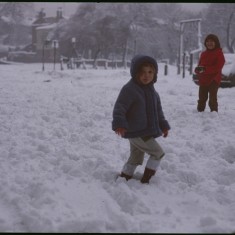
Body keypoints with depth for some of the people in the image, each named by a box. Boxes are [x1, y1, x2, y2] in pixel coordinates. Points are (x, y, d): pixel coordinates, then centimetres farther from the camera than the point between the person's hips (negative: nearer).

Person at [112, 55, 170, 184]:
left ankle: (124, 177, 30)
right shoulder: (129, 89, -17)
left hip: (148, 132, 9)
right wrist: (119, 124, -34)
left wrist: (163, 125, 21)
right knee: (158, 152, -7)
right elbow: (119, 107, -22)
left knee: (136, 158, 18)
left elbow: (158, 110, 22)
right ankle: (145, 179, 1)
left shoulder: (152, 91, 10)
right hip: (135, 133, -9)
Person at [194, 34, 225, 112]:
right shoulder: (203, 54, 12)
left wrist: (204, 69, -24)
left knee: (212, 99, -6)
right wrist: (198, 69, -12)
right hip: (203, 80, 6)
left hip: (213, 81, -6)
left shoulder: (219, 53, -7)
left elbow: (217, 67, -15)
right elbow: (200, 65, 14)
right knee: (201, 99, 14)